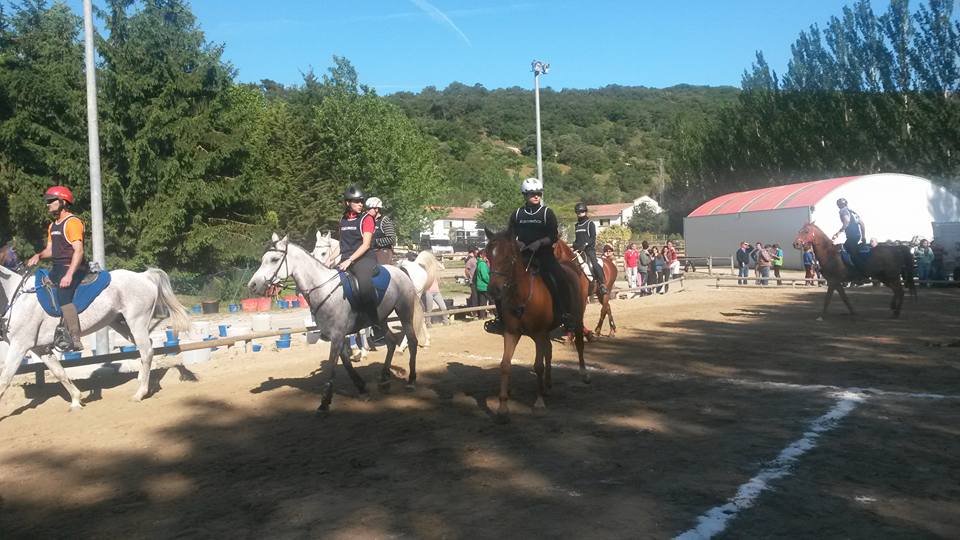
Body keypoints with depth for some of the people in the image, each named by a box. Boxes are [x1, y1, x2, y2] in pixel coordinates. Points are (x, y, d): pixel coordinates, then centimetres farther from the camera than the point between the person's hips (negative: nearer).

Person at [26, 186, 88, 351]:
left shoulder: (72, 222, -11)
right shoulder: (52, 226, 19)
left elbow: (78, 250, -20)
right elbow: (50, 249, 24)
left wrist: (69, 275, -28)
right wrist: (39, 256, 0)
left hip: (73, 267, -10)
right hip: (58, 267, 10)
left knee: (63, 294, -27)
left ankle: (74, 340, -28)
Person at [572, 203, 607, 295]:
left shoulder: (590, 224, 1)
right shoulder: (577, 225, 20)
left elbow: (593, 237, -8)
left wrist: (586, 244, -23)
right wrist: (575, 244, 6)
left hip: (589, 249, -7)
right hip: (579, 250, 7)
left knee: (594, 263, -25)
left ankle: (602, 284, -24)